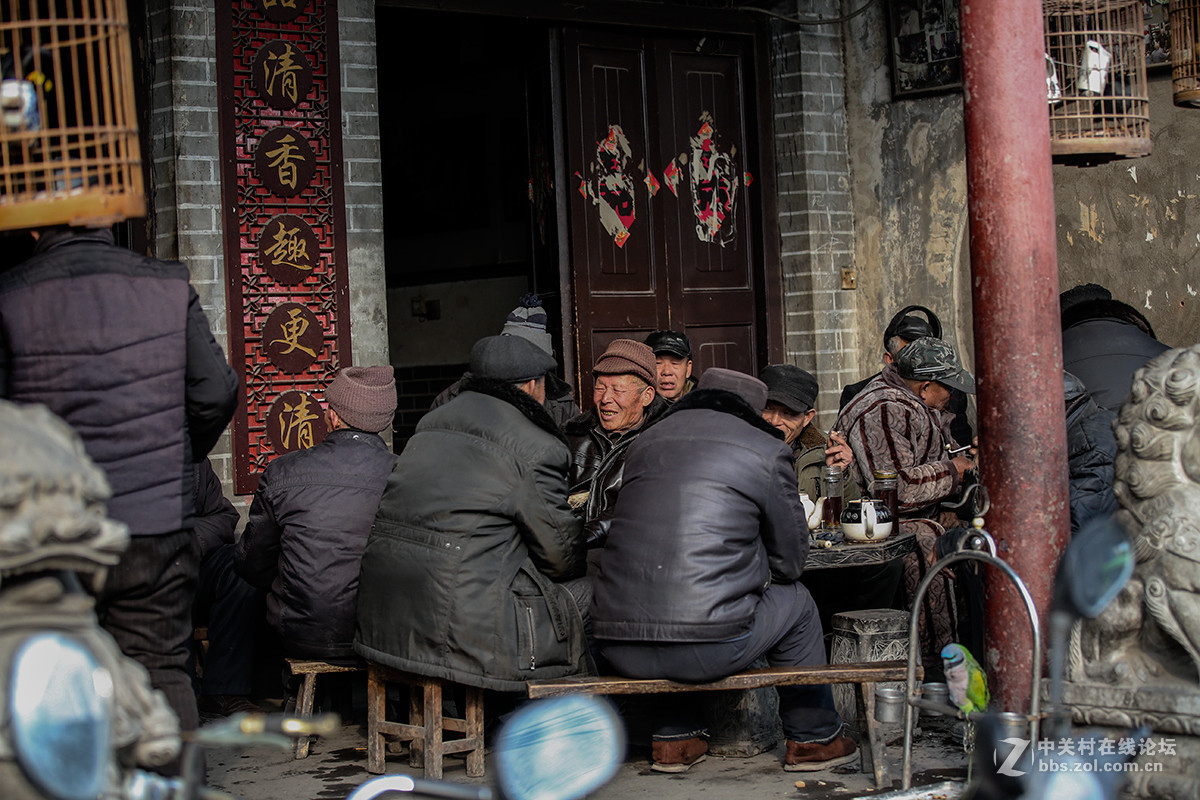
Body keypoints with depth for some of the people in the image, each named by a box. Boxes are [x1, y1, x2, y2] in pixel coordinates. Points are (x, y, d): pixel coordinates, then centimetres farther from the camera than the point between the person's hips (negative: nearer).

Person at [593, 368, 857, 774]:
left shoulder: (644, 442, 18)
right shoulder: (765, 451, 4)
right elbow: (790, 560, 12)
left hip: (619, 648, 5)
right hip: (707, 648, -5)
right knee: (795, 601, 23)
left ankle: (673, 738, 38)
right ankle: (814, 738, 35)